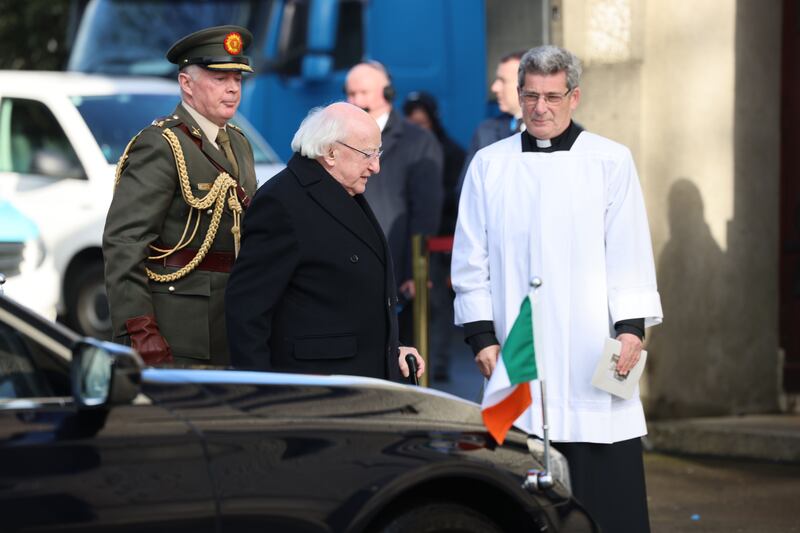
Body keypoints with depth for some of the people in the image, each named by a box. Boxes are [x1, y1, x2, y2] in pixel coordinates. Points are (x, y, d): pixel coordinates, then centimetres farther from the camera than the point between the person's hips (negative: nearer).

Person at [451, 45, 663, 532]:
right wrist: (481, 335, 3)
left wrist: (632, 326, -7)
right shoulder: (489, 165, 9)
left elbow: (630, 254, 2)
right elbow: (471, 260, 10)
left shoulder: (611, 161, 3)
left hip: (591, 357, -2)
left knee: (604, 491, -3)